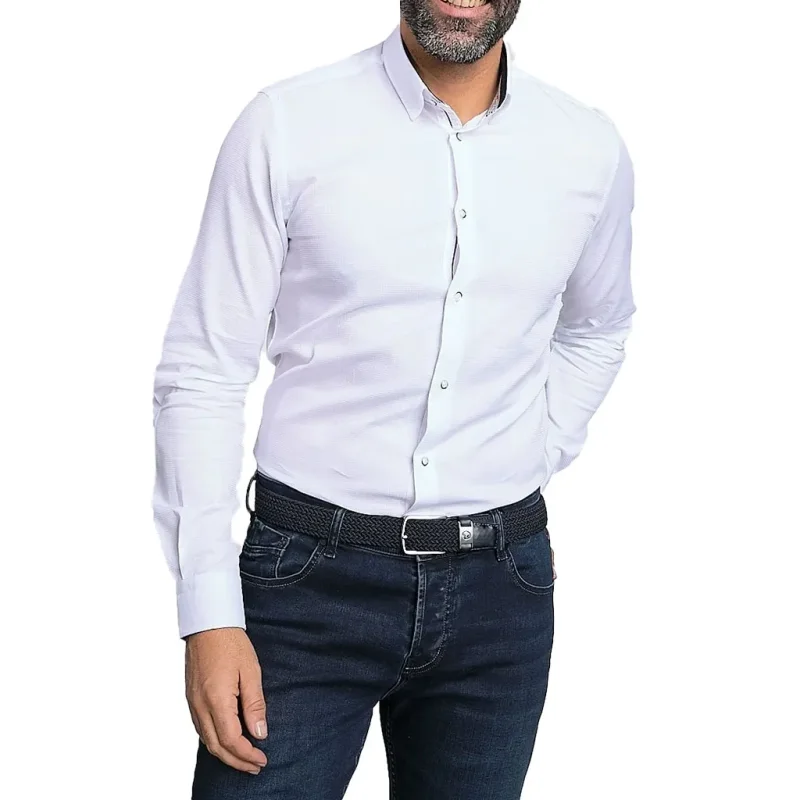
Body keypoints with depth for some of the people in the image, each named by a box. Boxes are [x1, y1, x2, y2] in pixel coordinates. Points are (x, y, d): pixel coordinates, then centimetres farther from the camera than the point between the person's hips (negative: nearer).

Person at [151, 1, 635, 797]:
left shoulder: (593, 149, 2)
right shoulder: (284, 124, -7)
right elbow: (200, 377, -6)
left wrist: (534, 462, 9)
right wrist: (209, 614, -11)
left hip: (500, 589, 3)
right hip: (309, 581, -2)